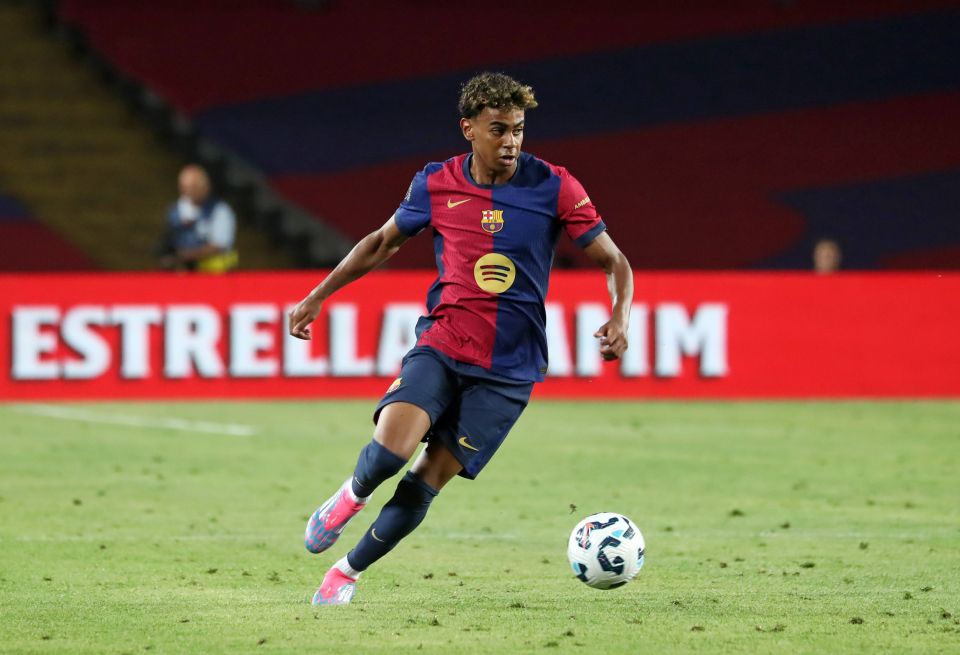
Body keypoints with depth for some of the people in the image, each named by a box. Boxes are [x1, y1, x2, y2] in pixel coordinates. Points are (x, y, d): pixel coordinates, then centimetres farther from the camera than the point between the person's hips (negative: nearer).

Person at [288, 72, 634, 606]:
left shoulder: (553, 187, -7)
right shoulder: (437, 186, -1)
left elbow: (615, 262, -1)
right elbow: (383, 243, 17)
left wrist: (620, 318, -20)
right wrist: (317, 297, 17)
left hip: (509, 368, -1)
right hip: (441, 345, 1)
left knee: (429, 478, -5)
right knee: (391, 449, -23)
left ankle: (348, 572, 13)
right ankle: (352, 496, 12)